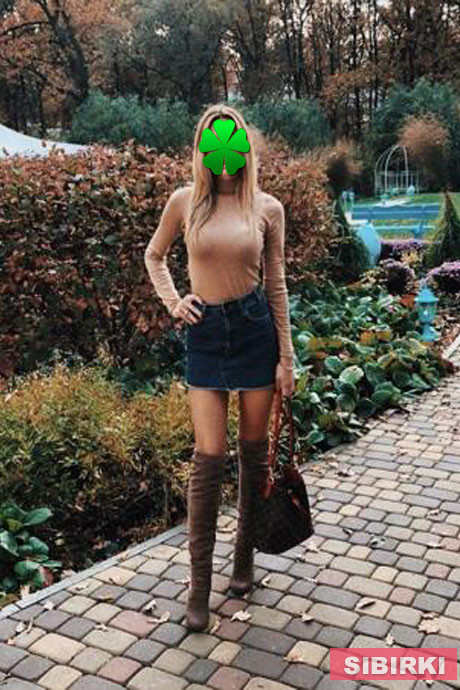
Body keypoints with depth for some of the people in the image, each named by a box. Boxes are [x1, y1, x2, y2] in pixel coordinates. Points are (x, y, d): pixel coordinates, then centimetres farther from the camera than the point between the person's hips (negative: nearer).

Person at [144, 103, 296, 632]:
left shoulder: (267, 208, 0)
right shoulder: (185, 200, 0)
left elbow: (276, 284, 3)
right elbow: (153, 256, 17)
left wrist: (286, 357, 2)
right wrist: (171, 302, 2)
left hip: (255, 327, 1)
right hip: (205, 332, 0)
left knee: (254, 449, 10)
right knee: (209, 457, -4)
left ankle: (245, 557, 30)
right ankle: (199, 583, 10)